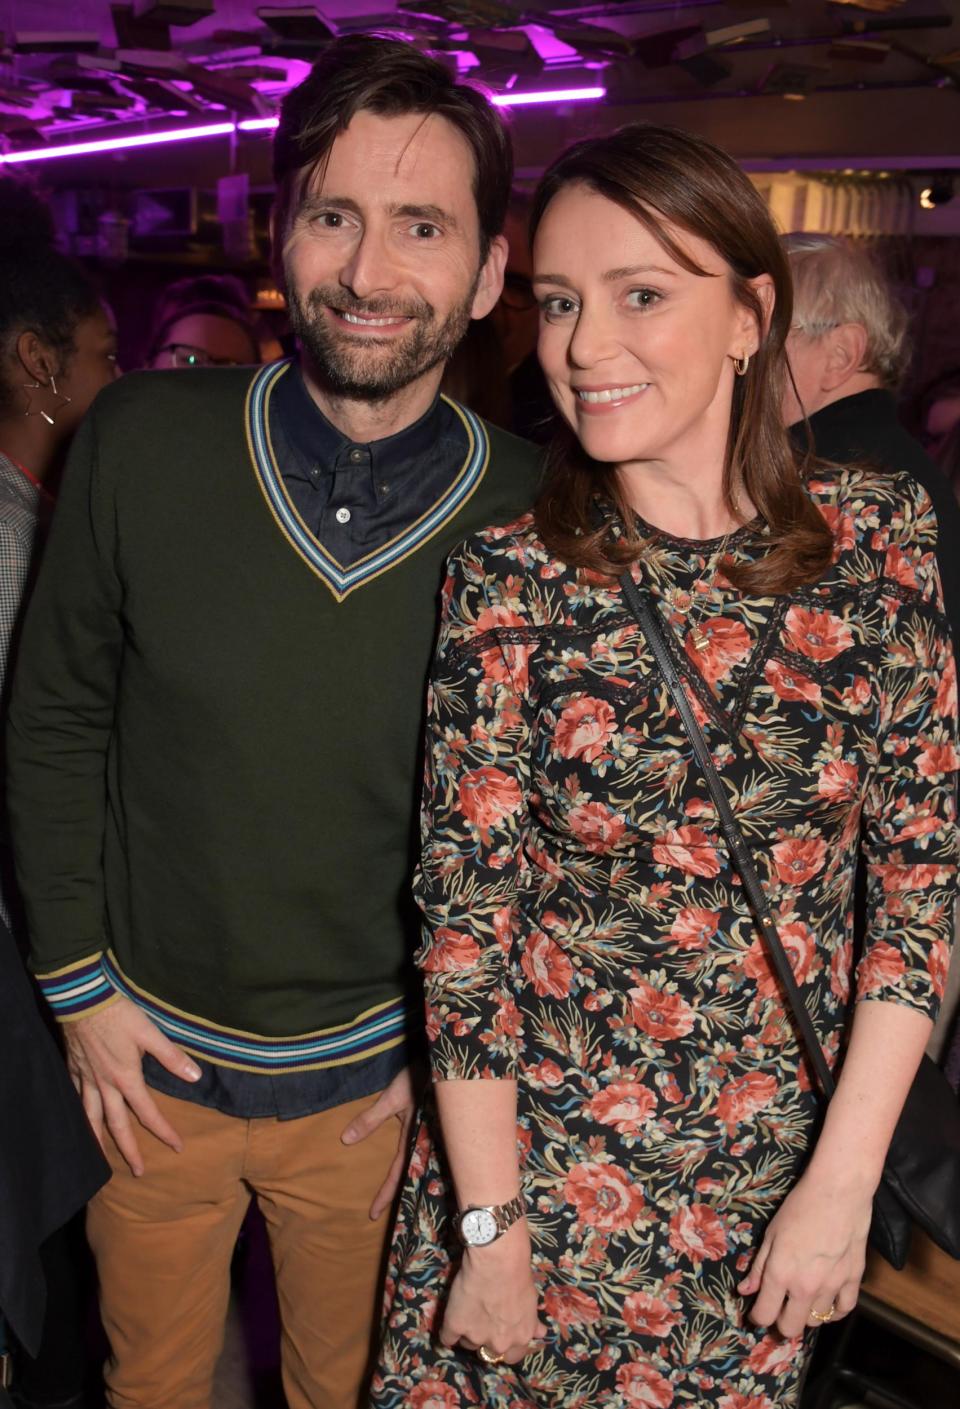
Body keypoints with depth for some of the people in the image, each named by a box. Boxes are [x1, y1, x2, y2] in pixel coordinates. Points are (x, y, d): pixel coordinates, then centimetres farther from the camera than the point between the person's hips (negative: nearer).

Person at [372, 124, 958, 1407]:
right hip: (538, 1151, -1)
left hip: (774, 1170, 2)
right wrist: (489, 1229, -9)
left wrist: (843, 1179, -9)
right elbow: (466, 922, -10)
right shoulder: (509, 580, -13)